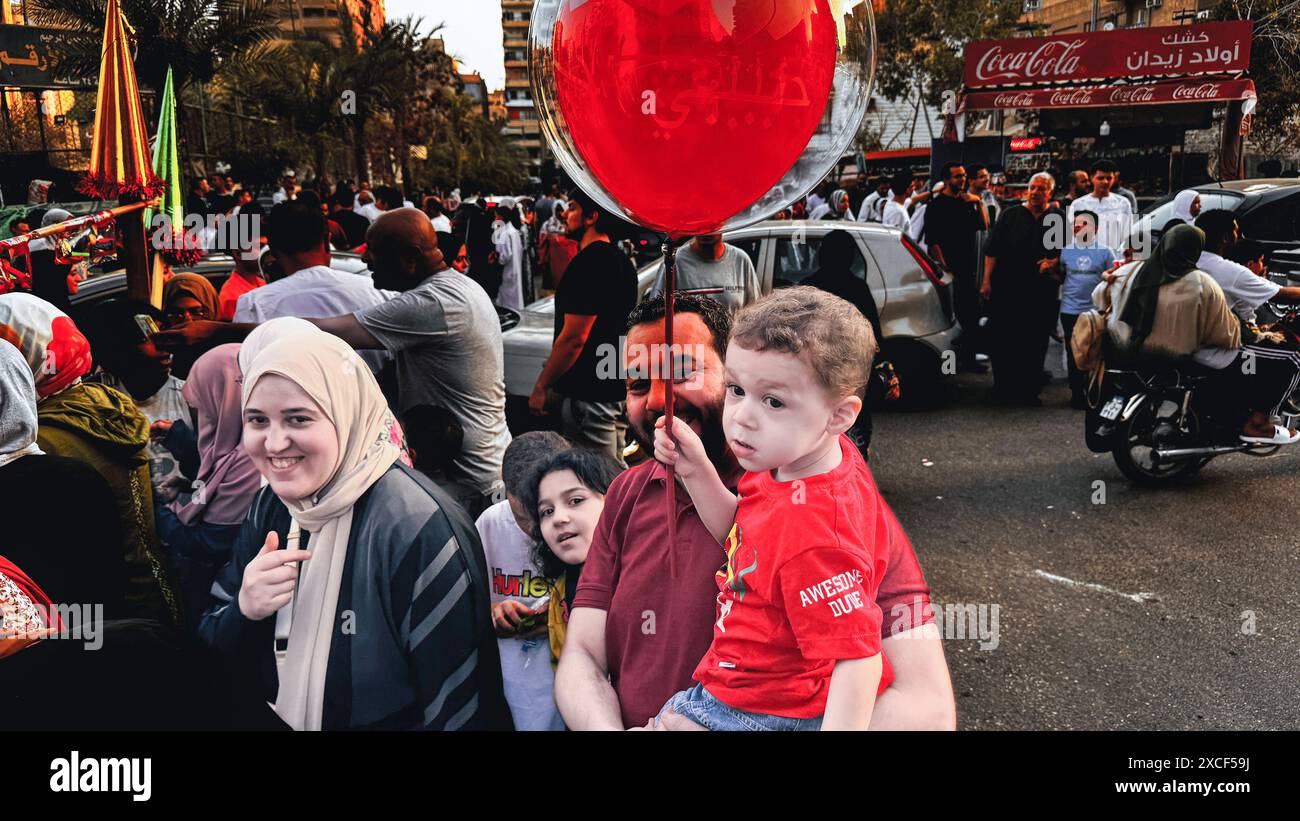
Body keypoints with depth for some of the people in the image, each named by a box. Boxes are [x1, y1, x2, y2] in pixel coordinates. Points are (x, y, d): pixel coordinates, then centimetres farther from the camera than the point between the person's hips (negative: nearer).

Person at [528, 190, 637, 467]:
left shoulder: (588, 263, -19)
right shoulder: (621, 260, 13)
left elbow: (574, 337, -22)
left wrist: (541, 385, -14)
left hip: (591, 395, -10)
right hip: (618, 389, 10)